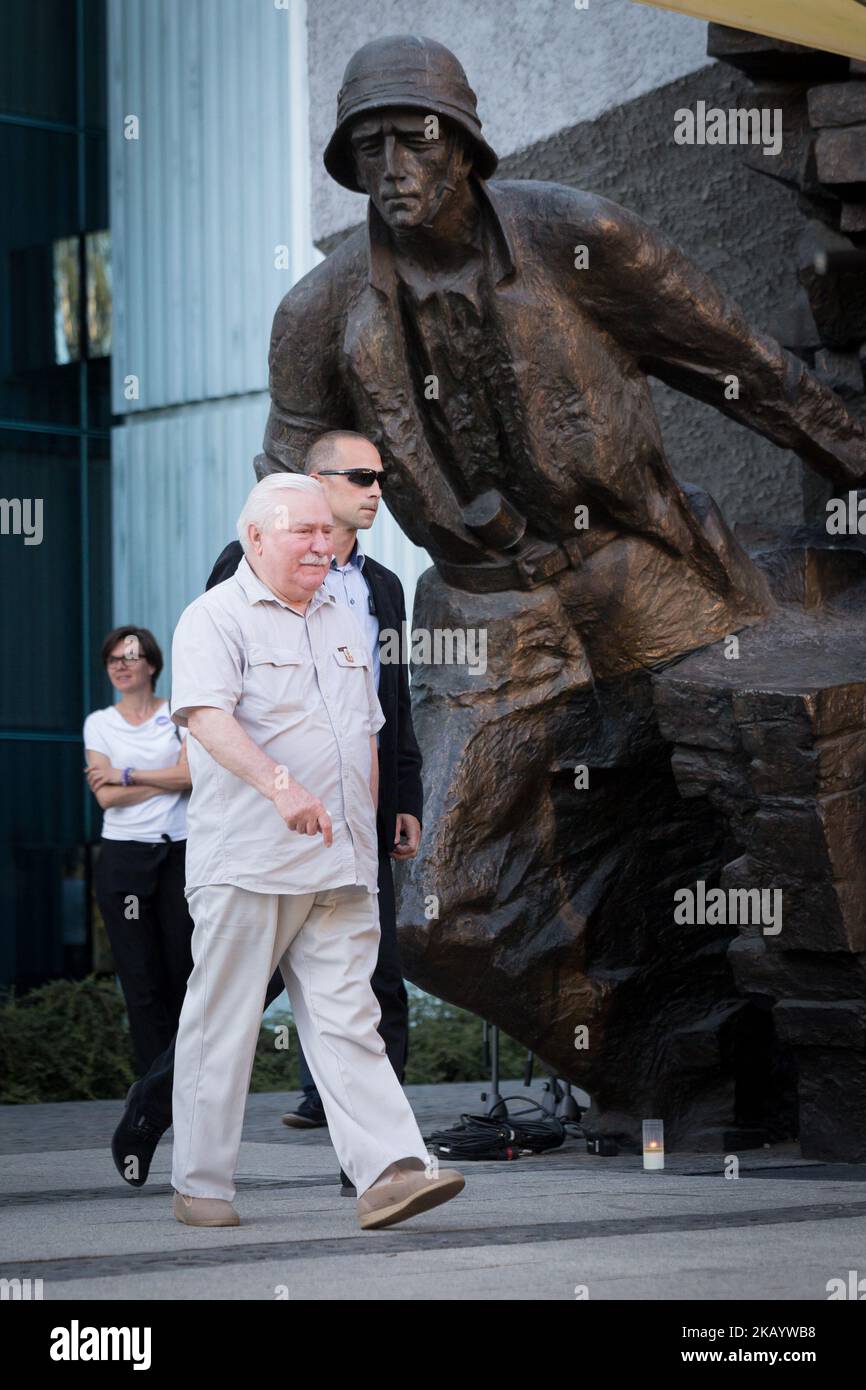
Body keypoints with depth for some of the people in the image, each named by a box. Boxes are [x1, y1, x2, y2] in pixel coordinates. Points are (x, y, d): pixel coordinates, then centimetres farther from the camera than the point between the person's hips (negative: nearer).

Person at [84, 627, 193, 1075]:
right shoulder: (99, 723, 9)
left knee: (183, 969, -3)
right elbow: (106, 797, -3)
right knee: (141, 975, -2)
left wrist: (125, 775, -6)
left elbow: (192, 775, -8)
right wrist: (166, 780, -6)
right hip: (123, 856, 0)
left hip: (179, 853, 0)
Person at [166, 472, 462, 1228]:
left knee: (348, 1021, -1)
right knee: (222, 1025, 1)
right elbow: (208, 717, -21)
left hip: (340, 869, 6)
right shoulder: (214, 619, -4)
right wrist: (281, 785, -35)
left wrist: (366, 838, 21)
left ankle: (390, 1172, -10)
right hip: (245, 866, -6)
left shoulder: (344, 625, 19)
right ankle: (201, 1185, 10)